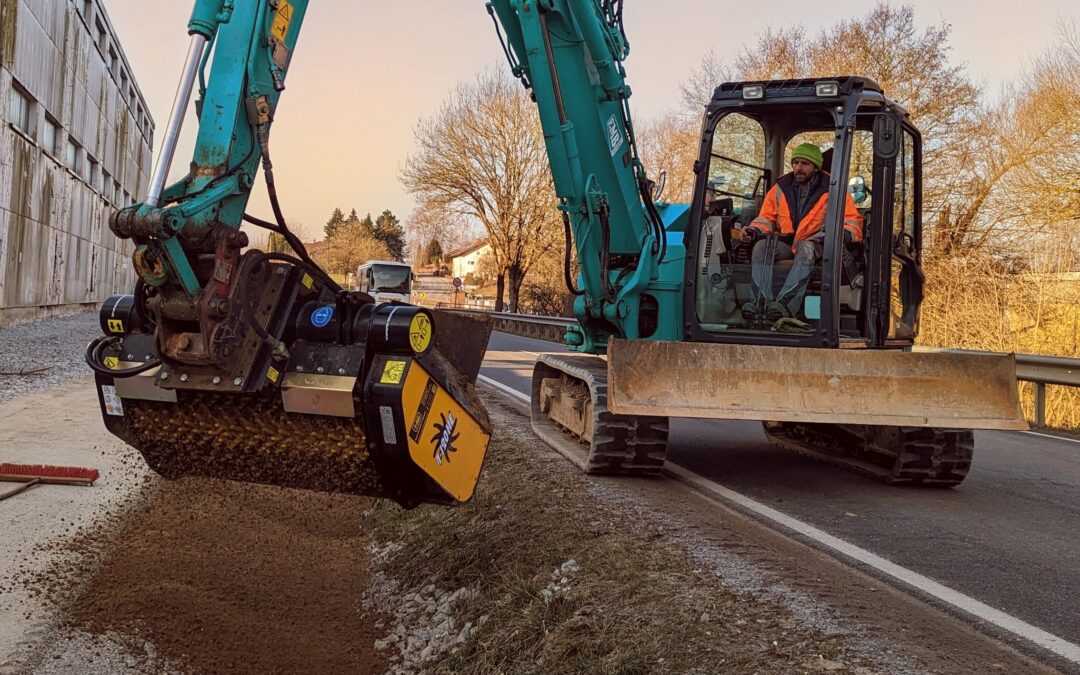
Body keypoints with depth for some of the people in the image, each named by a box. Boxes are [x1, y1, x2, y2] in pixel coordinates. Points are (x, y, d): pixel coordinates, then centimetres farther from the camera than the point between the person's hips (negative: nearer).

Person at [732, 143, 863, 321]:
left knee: (806, 249, -39)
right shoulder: (780, 188, 11)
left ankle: (785, 304, -54)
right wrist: (752, 231, -7)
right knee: (761, 246, -27)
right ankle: (762, 302, -44)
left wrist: (843, 234, -25)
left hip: (814, 245, -3)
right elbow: (766, 219, 16)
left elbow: (853, 221, -1)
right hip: (785, 244, 3)